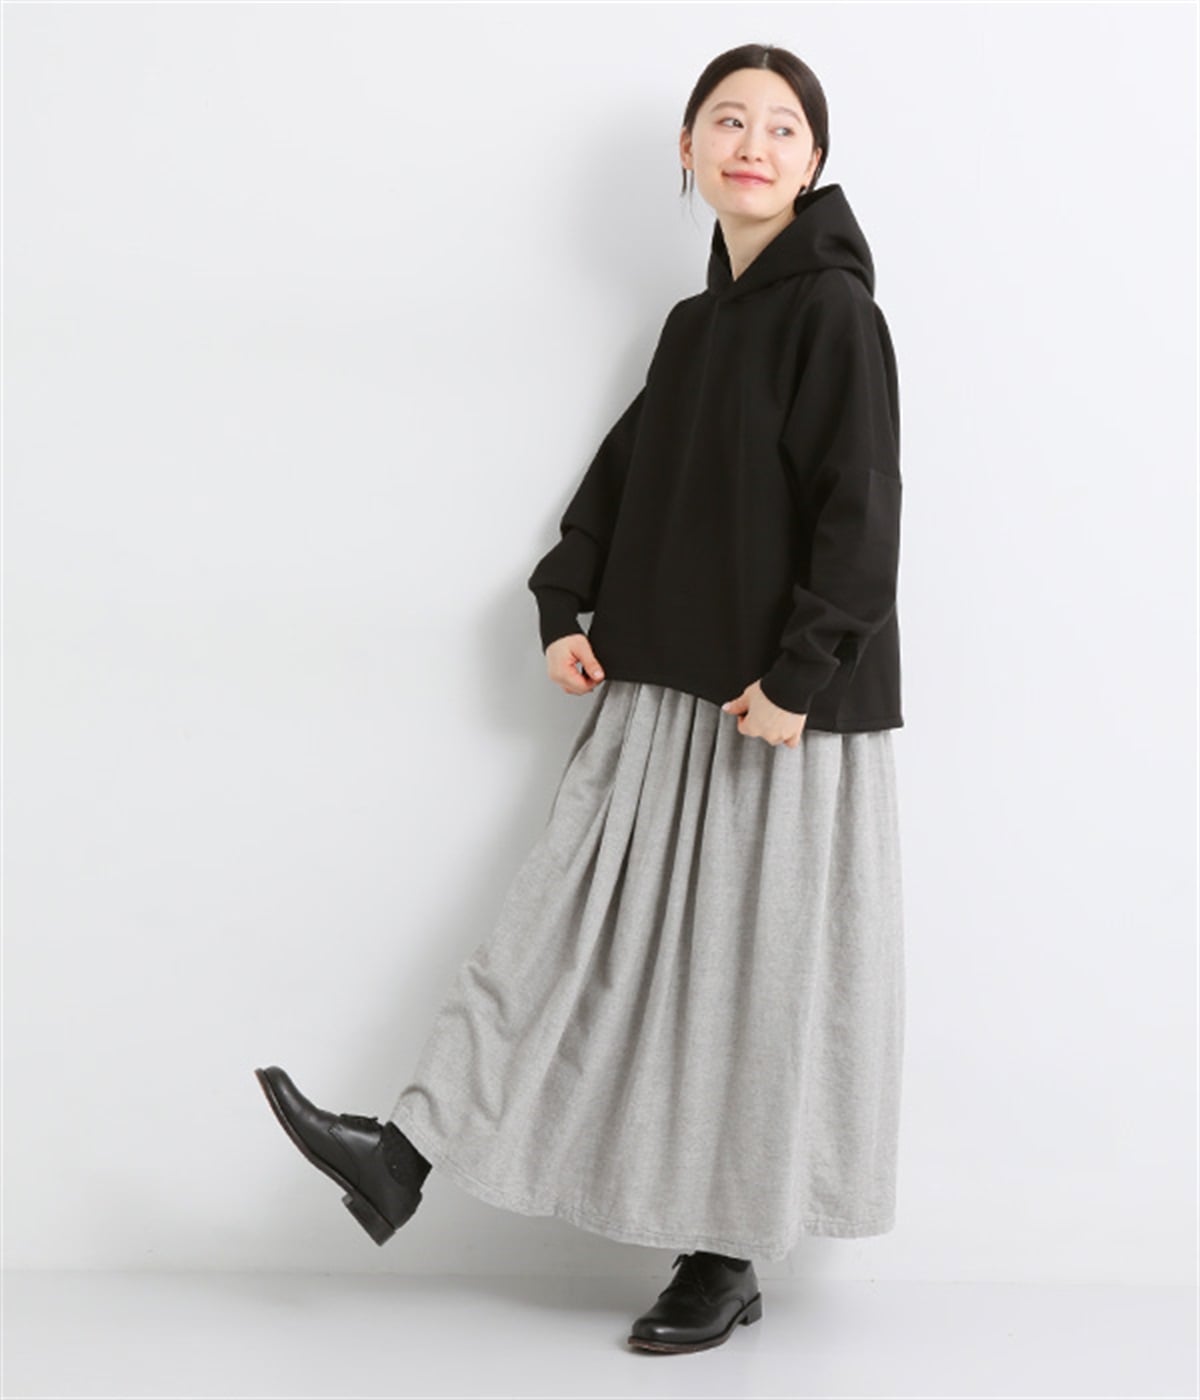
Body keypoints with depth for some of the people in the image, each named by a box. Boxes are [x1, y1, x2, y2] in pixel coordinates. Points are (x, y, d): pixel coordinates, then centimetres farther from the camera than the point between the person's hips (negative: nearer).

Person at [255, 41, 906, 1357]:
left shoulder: (834, 311, -9)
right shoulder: (693, 322, 12)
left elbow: (859, 510, -15)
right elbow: (625, 471, 18)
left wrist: (797, 678, -19)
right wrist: (565, 607, 6)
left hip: (782, 714, -6)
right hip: (663, 693, 7)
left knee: (754, 971, 2)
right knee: (571, 929, 6)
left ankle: (727, 1257, 14)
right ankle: (406, 1158, 9)